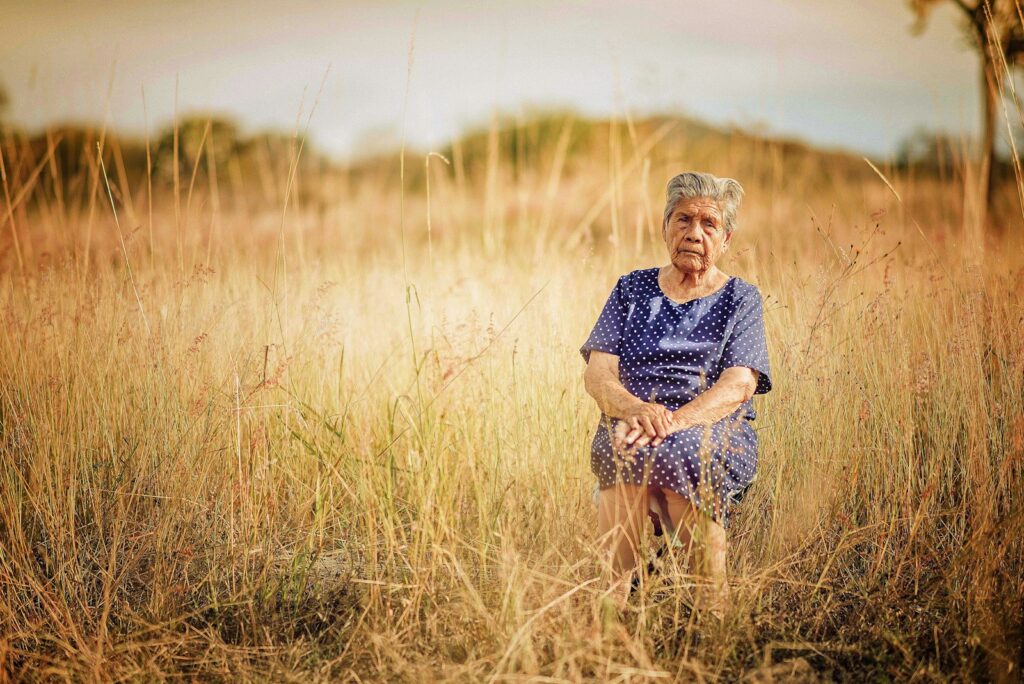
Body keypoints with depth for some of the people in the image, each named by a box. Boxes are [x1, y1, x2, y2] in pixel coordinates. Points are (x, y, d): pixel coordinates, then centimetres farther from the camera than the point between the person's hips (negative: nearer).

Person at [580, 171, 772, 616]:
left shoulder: (741, 299, 12)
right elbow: (597, 372, 6)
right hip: (630, 425, 1)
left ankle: (713, 611, -38)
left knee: (682, 450, -37)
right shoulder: (632, 290, 18)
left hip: (716, 433, -1)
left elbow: (739, 385, -5)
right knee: (620, 445, -34)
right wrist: (635, 408, -18)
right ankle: (610, 603, -42)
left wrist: (675, 421, -23)